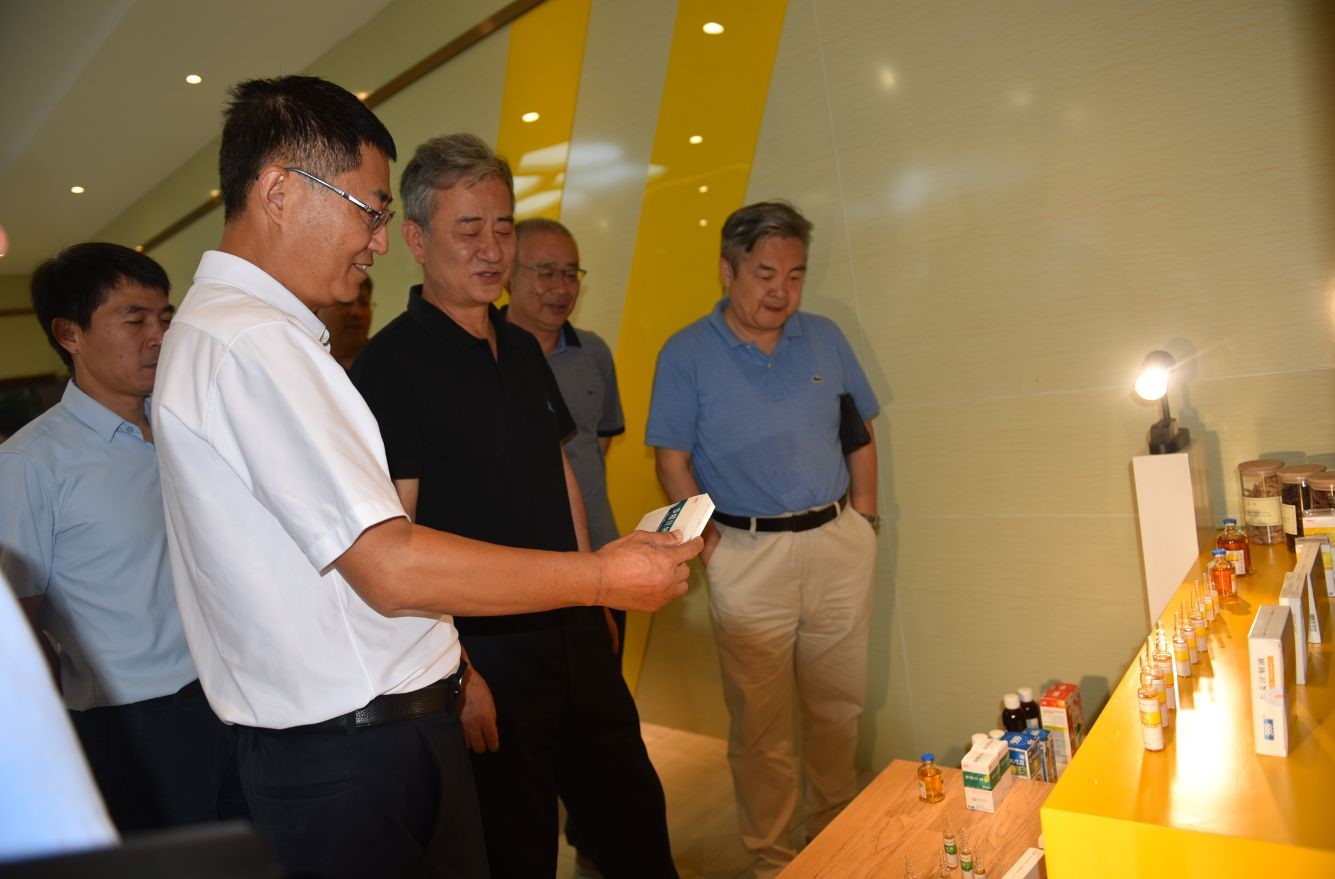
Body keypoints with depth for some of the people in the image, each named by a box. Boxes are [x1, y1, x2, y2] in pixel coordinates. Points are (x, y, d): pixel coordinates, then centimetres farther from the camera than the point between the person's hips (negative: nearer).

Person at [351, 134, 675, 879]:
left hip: (576, 632, 7)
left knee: (637, 817, 19)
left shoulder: (523, 349, 9)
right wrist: (453, 671, -17)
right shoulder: (390, 365, -13)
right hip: (487, 653, -6)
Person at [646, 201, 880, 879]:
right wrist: (713, 546, -11)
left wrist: (863, 519, 5)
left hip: (839, 544, 4)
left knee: (838, 705, 16)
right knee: (759, 721, 6)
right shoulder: (685, 355, -4)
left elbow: (860, 435, 12)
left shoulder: (825, 339, 7)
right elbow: (672, 463, -4)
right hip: (748, 555, -3)